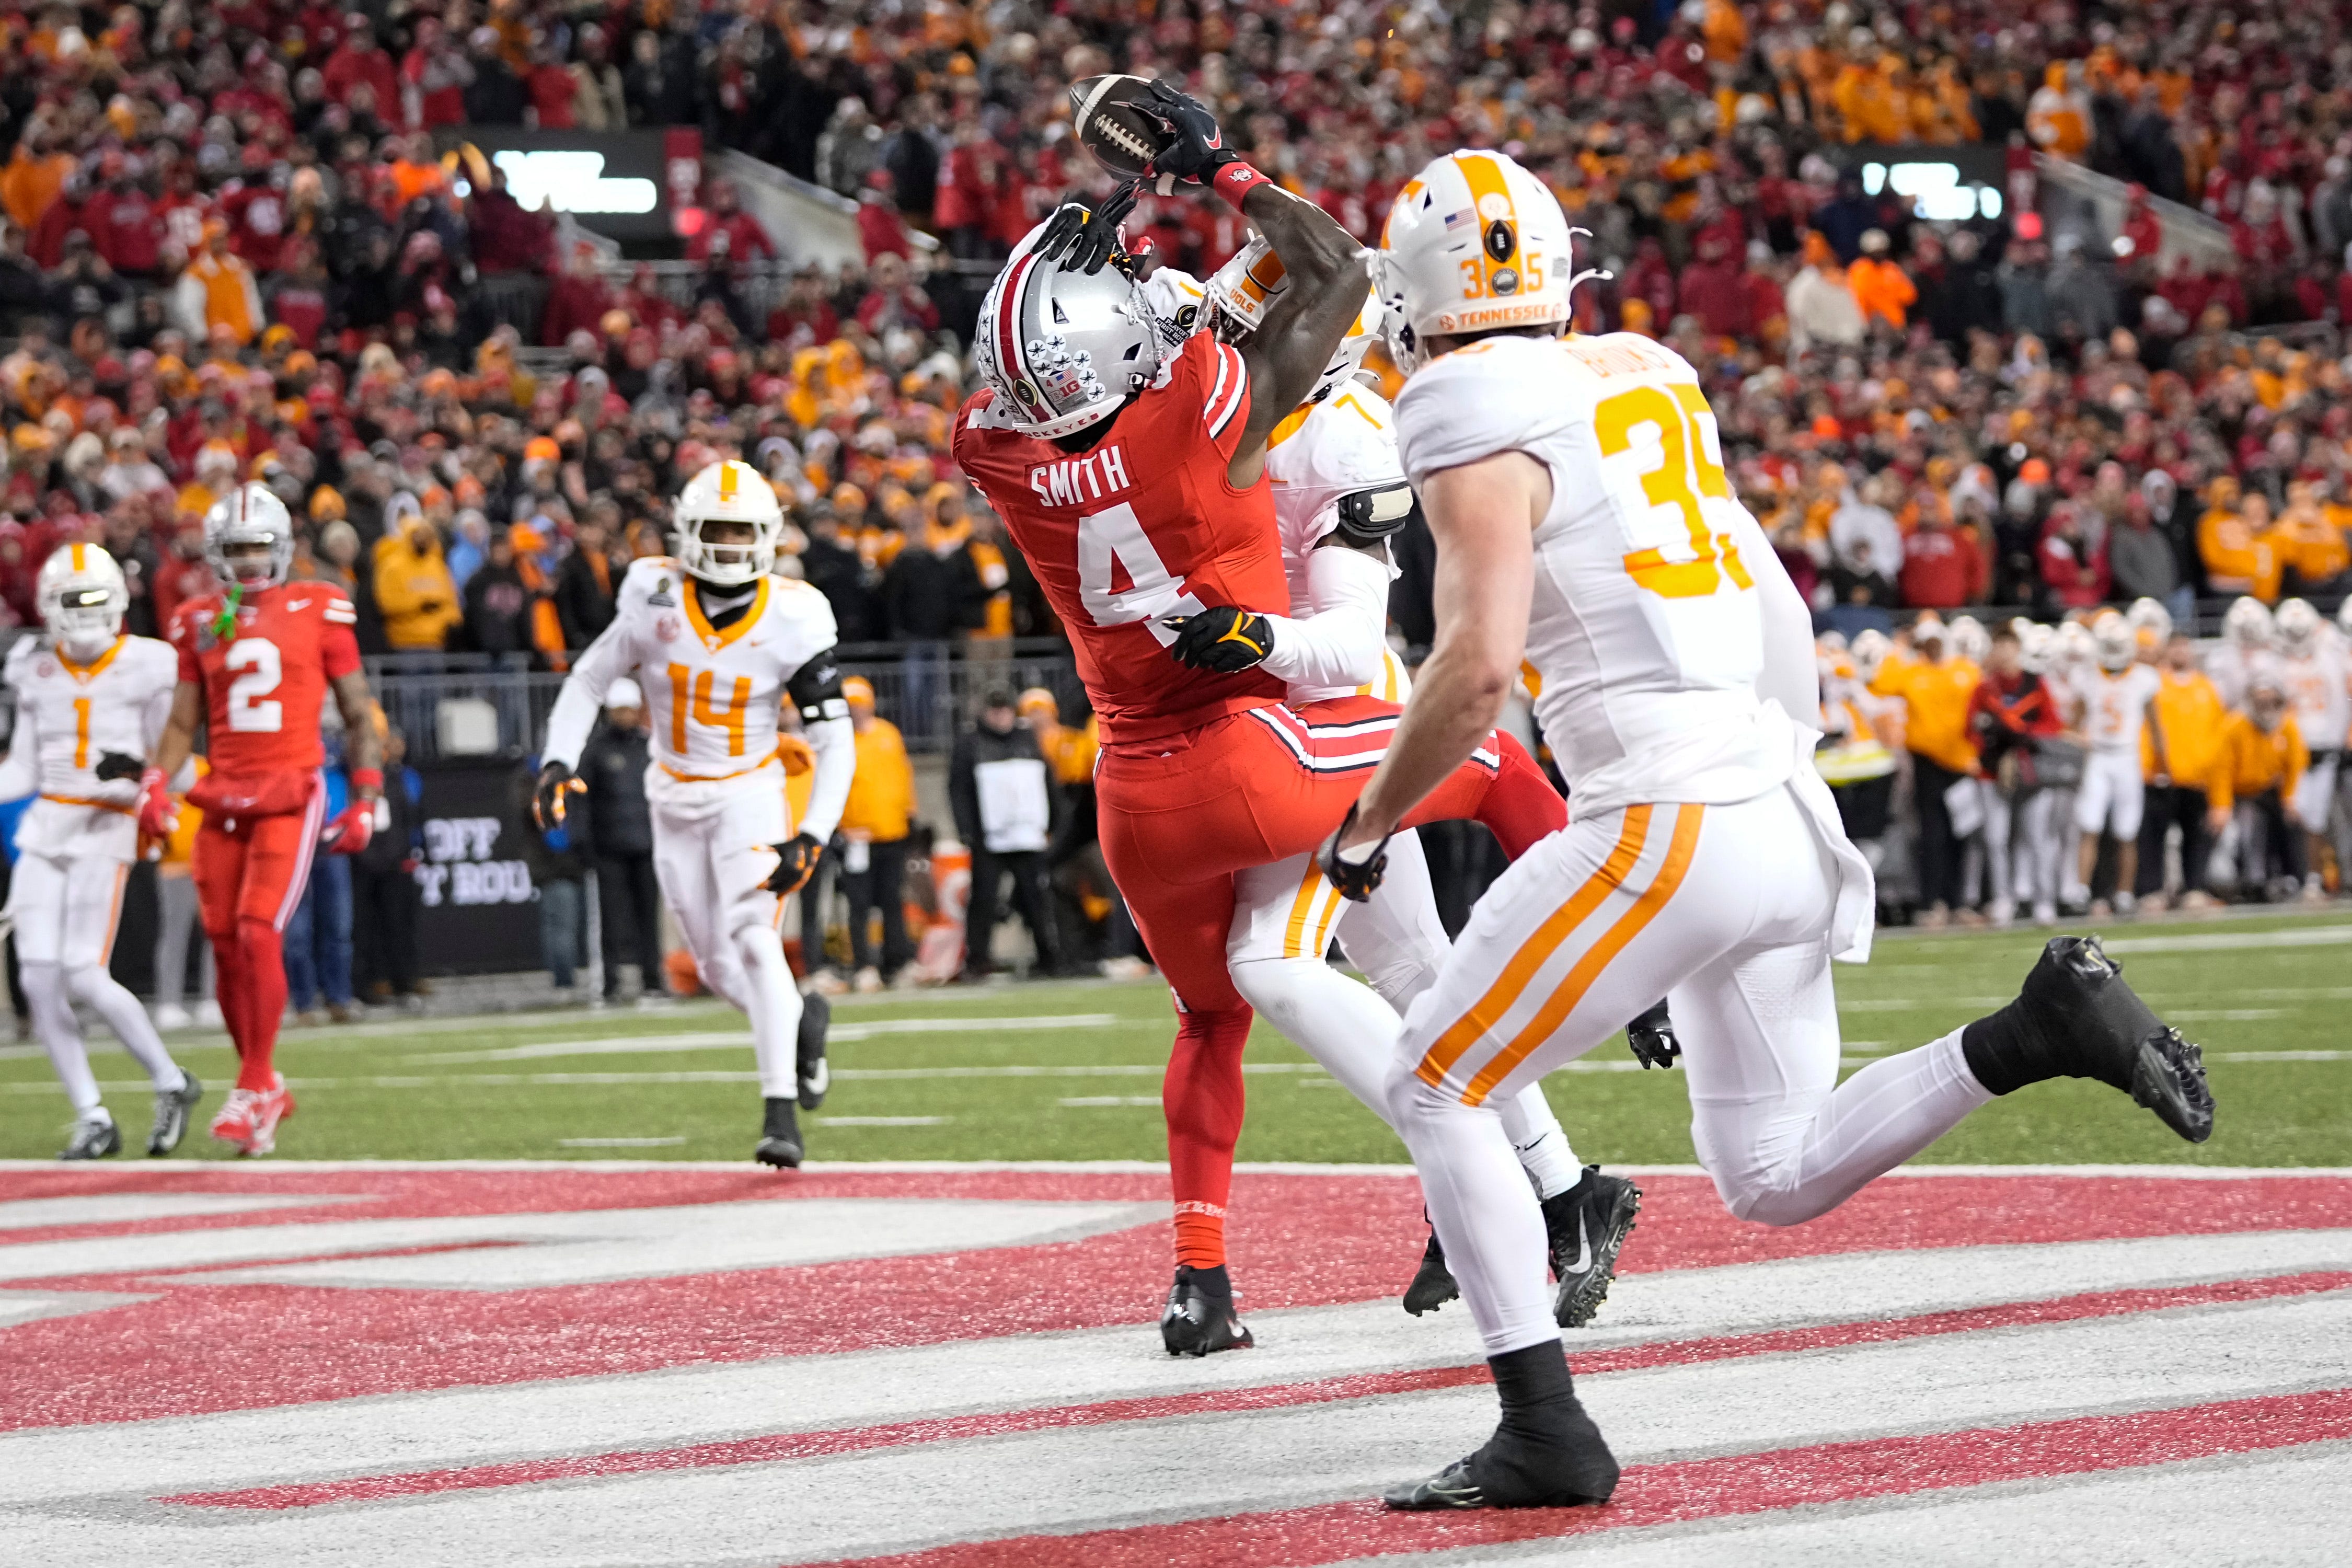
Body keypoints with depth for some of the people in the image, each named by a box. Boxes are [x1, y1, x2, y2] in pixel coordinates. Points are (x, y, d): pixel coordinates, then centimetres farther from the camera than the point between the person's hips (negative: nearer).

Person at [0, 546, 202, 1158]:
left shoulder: (148, 667, -4)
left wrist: (135, 775, -21)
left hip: (106, 831, -5)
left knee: (84, 977, -14)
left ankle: (171, 1082, 6)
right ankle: (92, 1118, 6)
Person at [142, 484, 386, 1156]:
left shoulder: (318, 611, 2)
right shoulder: (200, 622, 11)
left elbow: (358, 715, 7)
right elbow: (184, 722, 16)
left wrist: (366, 799, 0)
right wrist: (155, 785, 1)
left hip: (291, 796, -4)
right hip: (223, 798, 4)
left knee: (258, 931, -17)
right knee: (225, 942, 3)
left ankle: (254, 1088, -10)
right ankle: (265, 1088, 17)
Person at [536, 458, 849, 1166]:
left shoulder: (793, 618, -15)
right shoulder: (656, 600, -12)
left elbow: (835, 741, -12)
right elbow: (589, 680, 3)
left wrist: (812, 837, -23)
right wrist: (558, 763, -11)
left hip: (750, 794, -3)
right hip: (675, 801, 3)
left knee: (755, 940, -22)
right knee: (717, 967, 8)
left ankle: (781, 1114, -24)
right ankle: (801, 1025, 39)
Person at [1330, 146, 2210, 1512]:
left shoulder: (1479, 432, -9)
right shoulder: (1648, 376, 15)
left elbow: (1479, 662, -18)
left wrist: (1370, 825, -6)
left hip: (1672, 823, -8)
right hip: (1788, 813, 8)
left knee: (1439, 1091, 4)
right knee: (1775, 1181, 17)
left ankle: (1548, 1436, -3)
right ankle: (2046, 1026, 2)